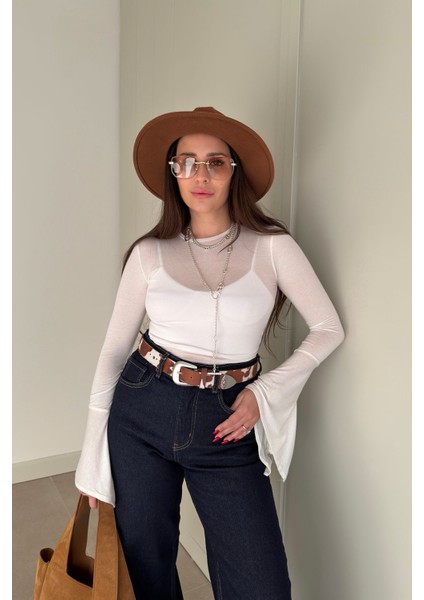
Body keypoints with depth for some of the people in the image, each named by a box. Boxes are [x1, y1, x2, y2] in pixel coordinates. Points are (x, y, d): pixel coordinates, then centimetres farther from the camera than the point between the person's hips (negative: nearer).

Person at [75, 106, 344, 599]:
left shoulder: (272, 246, -4)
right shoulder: (149, 253, 0)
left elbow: (328, 329, 2)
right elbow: (114, 348, 4)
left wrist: (267, 392, -9)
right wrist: (92, 452, 4)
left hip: (228, 427, -1)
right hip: (143, 412, 2)